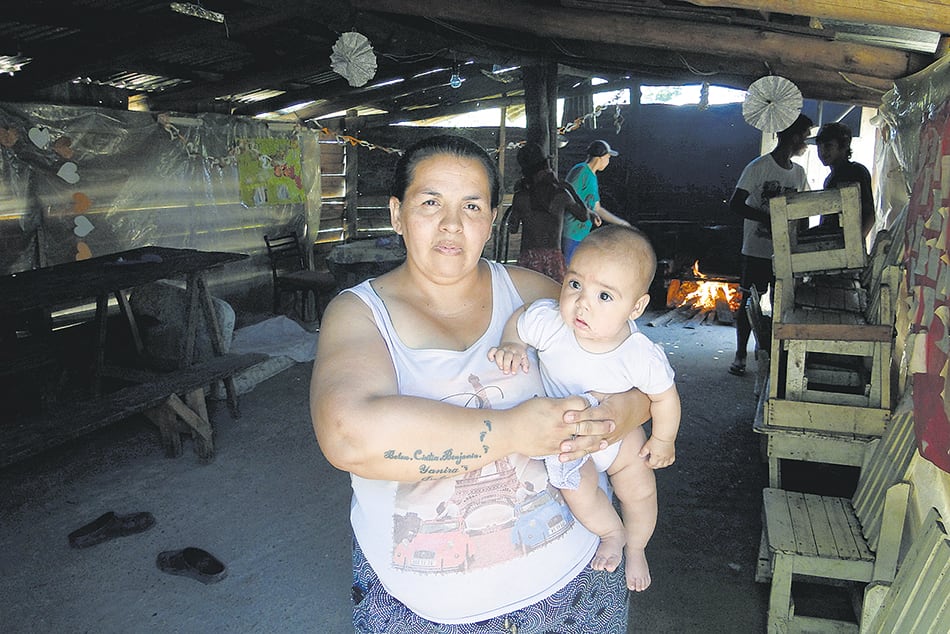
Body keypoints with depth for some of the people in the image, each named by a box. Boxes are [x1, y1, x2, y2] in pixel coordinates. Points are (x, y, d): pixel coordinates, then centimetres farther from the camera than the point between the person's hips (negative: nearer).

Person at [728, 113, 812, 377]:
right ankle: (740, 354, 12)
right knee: (749, 301, 1)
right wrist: (767, 219, -25)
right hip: (757, 249, -6)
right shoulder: (759, 167, -10)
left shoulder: (798, 172, 11)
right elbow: (735, 204, -15)